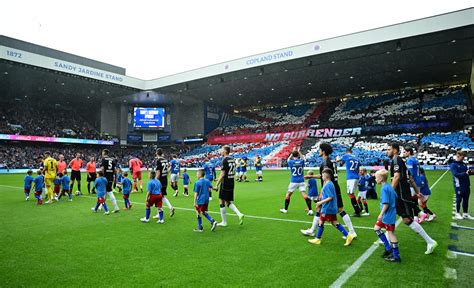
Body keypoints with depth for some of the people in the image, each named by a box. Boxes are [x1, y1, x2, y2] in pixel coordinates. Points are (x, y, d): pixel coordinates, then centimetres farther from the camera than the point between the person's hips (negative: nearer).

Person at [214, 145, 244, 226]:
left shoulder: (225, 160, -15)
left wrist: (217, 185, -14)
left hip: (225, 184, -8)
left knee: (222, 202, 4)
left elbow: (222, 174, -18)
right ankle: (239, 214, 1)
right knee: (228, 202, 17)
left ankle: (224, 222, 12)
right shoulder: (233, 159, 9)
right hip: (231, 184, 8)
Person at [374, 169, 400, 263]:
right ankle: (388, 248, 20)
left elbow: (386, 203, -24)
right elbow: (396, 198, 17)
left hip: (388, 215, -10)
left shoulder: (384, 188, -19)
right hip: (386, 215, 10)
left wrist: (381, 214, -20)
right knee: (376, 228, 16)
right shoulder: (389, 186, 9)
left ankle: (396, 256, 8)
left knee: (390, 233, -2)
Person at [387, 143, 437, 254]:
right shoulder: (400, 161, 18)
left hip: (402, 195, -10)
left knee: (407, 220, -8)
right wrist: (417, 192, 25)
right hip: (400, 195, 10)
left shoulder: (396, 160, -12)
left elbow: (396, 177, -24)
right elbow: (410, 178, 21)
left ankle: (430, 242, 1)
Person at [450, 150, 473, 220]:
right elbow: (456, 174, -21)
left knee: (466, 200, 12)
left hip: (466, 185, 7)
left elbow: (466, 172, 15)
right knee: (459, 200, 3)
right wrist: (465, 173, -27)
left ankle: (465, 214, 22)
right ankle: (457, 213, 16)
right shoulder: (453, 165, -11)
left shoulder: (463, 164, 10)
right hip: (459, 186, -7)